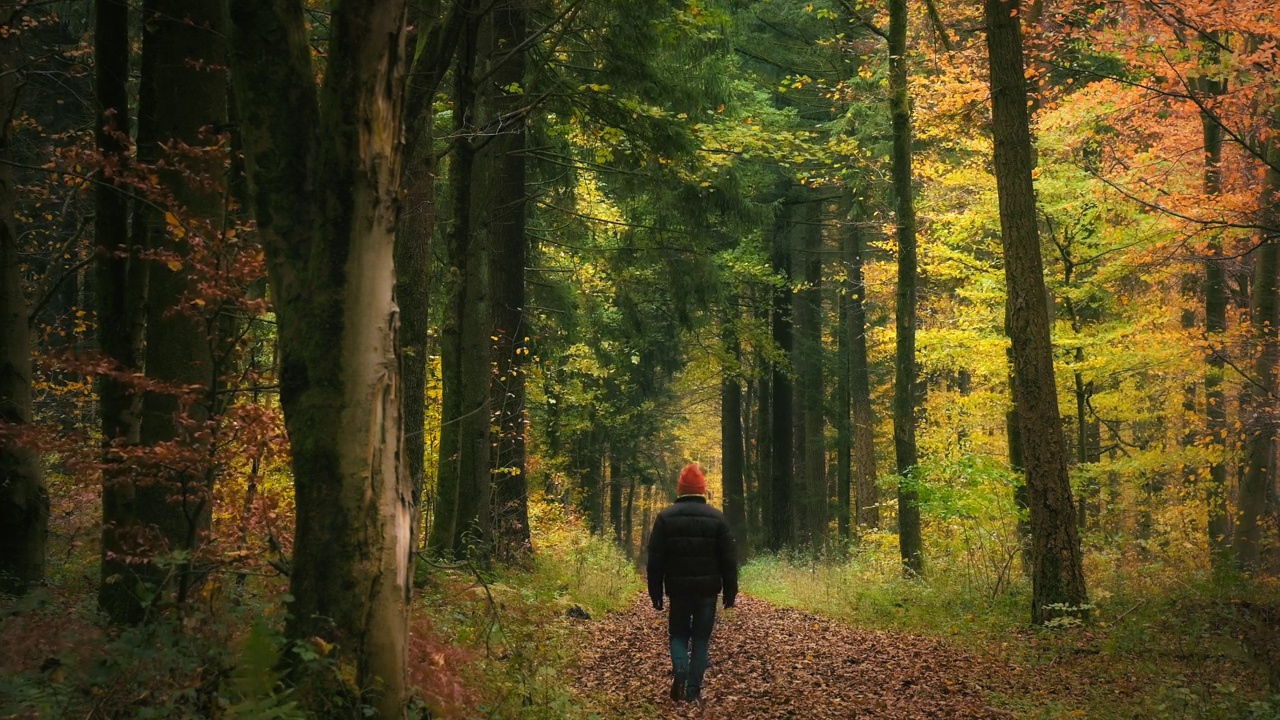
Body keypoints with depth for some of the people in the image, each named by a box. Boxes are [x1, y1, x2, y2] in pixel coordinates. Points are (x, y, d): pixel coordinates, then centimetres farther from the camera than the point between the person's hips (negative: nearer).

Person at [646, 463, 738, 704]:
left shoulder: (665, 518, 0)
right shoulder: (716, 518, 0)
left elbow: (655, 560, 0)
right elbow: (729, 560, 0)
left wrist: (655, 593, 6)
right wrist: (730, 592, 7)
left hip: (678, 589, 0)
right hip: (707, 590, 0)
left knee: (679, 634, 14)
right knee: (701, 639, 7)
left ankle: (679, 670, -13)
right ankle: (694, 690, 4)